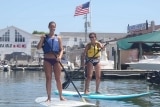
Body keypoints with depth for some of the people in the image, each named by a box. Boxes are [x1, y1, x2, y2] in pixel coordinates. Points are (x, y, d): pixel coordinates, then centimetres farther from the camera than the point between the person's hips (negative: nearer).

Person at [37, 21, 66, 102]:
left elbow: (61, 49, 4)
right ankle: (49, 97, 8)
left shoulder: (58, 38, 8)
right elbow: (38, 48, 0)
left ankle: (61, 96, 15)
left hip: (56, 60, 0)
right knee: (48, 79, 2)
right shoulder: (45, 37, 6)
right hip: (47, 60, 0)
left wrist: (60, 56, -15)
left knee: (58, 79, 4)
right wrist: (41, 39, -14)